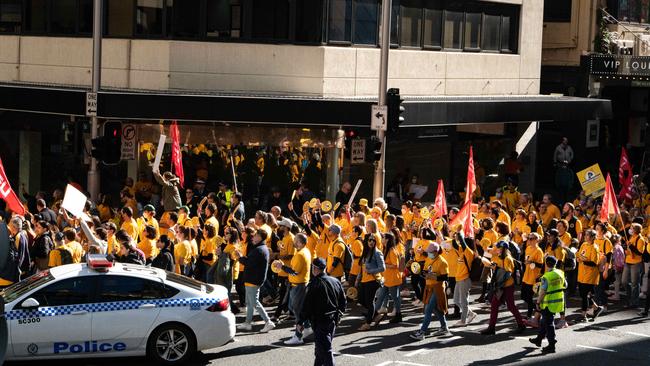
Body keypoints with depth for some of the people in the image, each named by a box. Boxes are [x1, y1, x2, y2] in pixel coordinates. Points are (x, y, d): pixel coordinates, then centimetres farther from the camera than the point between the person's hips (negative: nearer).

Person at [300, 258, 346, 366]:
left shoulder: (314, 284, -15)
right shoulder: (336, 281, 6)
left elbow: (307, 305, -15)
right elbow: (343, 302, 14)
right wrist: (338, 314, 26)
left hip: (320, 322, -7)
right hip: (333, 320, 8)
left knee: (324, 350, -7)